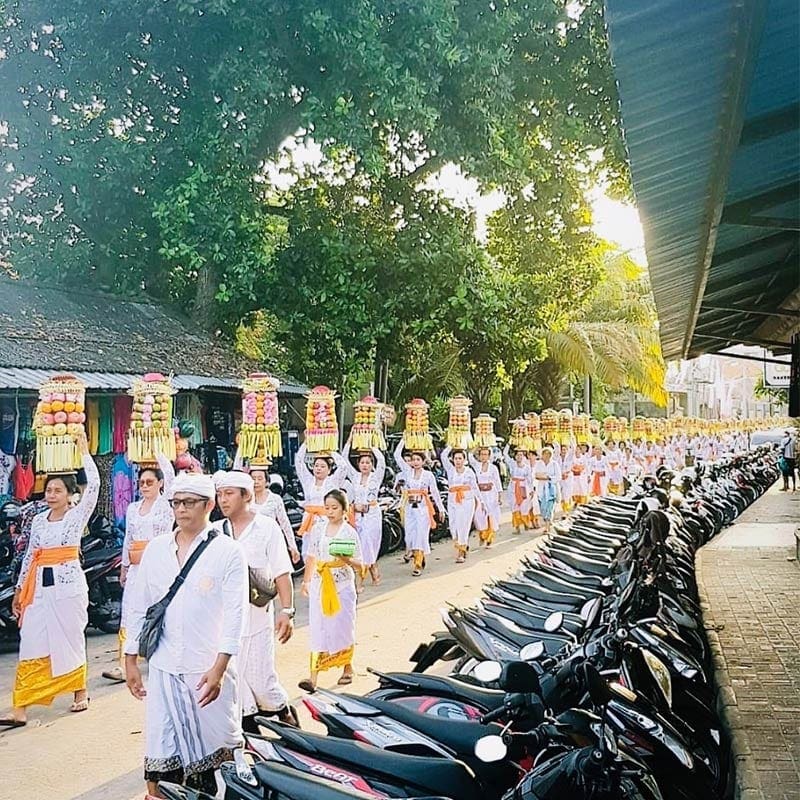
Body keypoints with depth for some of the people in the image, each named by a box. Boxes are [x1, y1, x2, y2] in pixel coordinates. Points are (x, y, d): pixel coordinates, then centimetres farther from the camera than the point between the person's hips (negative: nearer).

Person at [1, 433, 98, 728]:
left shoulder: (78, 515, -1)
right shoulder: (39, 519, 12)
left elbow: (94, 486, -14)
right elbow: (29, 555, 15)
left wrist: (84, 452, -10)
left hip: (68, 584, -4)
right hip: (39, 586, 4)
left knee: (70, 638, 4)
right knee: (31, 643, -1)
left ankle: (80, 692, 23)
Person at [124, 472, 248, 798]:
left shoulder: (228, 551, -4)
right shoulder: (156, 548, 8)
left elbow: (235, 614, -9)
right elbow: (139, 606, 13)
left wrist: (219, 668, -15)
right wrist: (131, 660, 11)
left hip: (209, 670, -3)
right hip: (163, 670, 3)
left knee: (216, 749, 5)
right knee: (161, 757, 4)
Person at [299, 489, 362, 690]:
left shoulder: (349, 532, -6)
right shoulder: (318, 528, 5)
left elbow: (359, 566, -5)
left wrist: (346, 559, -25)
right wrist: (306, 581, 15)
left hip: (342, 587, -3)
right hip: (319, 586, 3)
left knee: (343, 628, 7)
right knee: (318, 629, -1)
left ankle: (347, 668, 28)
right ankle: (313, 676, -5)